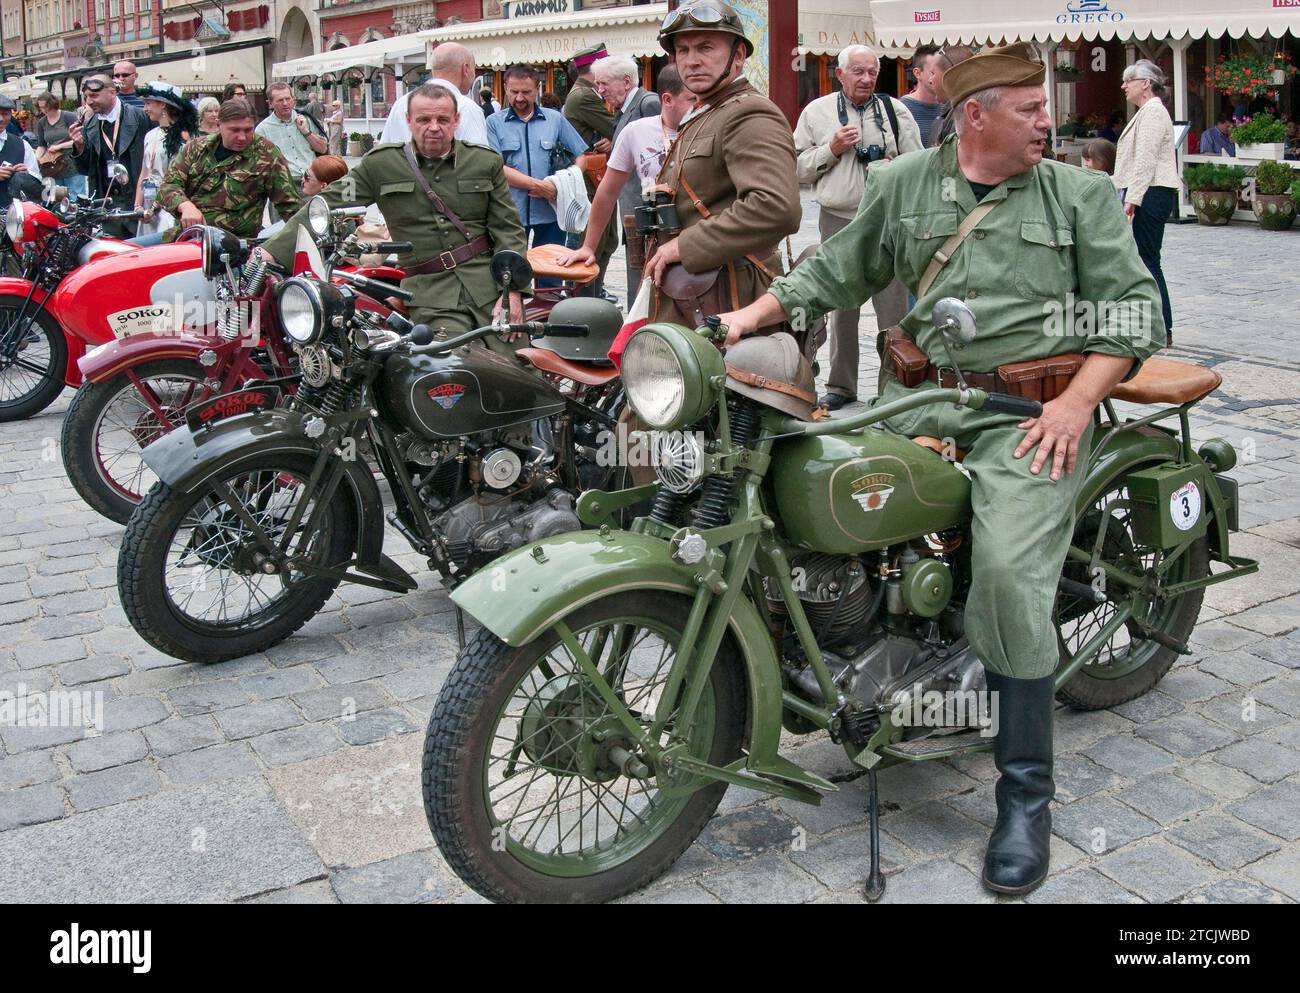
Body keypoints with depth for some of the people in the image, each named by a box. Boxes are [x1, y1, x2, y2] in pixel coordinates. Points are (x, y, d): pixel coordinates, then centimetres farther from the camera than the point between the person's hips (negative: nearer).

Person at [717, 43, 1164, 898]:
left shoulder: (1081, 195, 8)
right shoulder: (905, 184, 14)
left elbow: (1133, 305, 4)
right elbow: (838, 271, 19)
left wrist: (1079, 401, -10)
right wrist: (754, 314, 7)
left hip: (1033, 409, -4)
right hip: (921, 396, 4)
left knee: (1007, 572, -24)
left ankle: (1027, 792, -10)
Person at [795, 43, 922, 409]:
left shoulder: (895, 110, 8)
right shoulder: (816, 112, 8)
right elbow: (798, 168, 6)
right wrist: (831, 149, -7)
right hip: (838, 220, 1)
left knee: (893, 307, -4)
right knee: (841, 307, 8)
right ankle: (841, 385, 19)